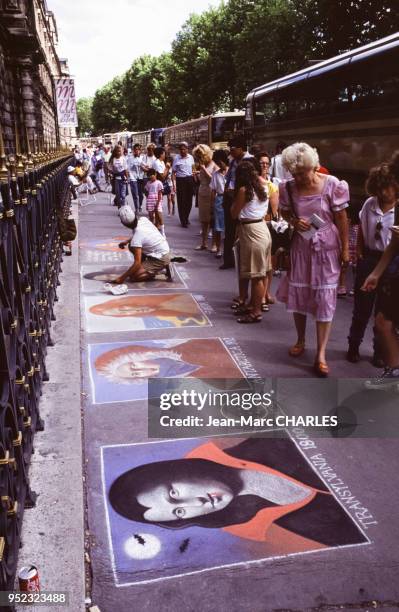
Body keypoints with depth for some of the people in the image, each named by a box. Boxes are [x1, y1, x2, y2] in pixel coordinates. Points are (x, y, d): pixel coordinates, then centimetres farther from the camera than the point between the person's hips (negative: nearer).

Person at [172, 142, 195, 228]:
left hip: (190, 180, 3)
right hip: (180, 180, -3)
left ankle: (186, 217, 31)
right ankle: (183, 221, 11)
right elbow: (173, 172, -4)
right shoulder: (176, 158, -5)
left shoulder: (191, 157, 5)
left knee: (189, 200, 9)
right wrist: (174, 184, -11)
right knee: (181, 201, 0)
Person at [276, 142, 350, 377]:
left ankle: (321, 354, 2)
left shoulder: (332, 185, -14)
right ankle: (300, 340, 34)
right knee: (297, 293, 12)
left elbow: (342, 218, -8)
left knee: (325, 298, -3)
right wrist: (294, 221, -12)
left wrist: (345, 249, -7)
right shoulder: (289, 188, -5)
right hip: (300, 246, 4)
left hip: (326, 247, -3)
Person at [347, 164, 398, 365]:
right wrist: (360, 254, 5)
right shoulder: (369, 204, 0)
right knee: (361, 306, 12)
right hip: (368, 259, 3)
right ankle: (353, 346, 29)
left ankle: (380, 351, 27)